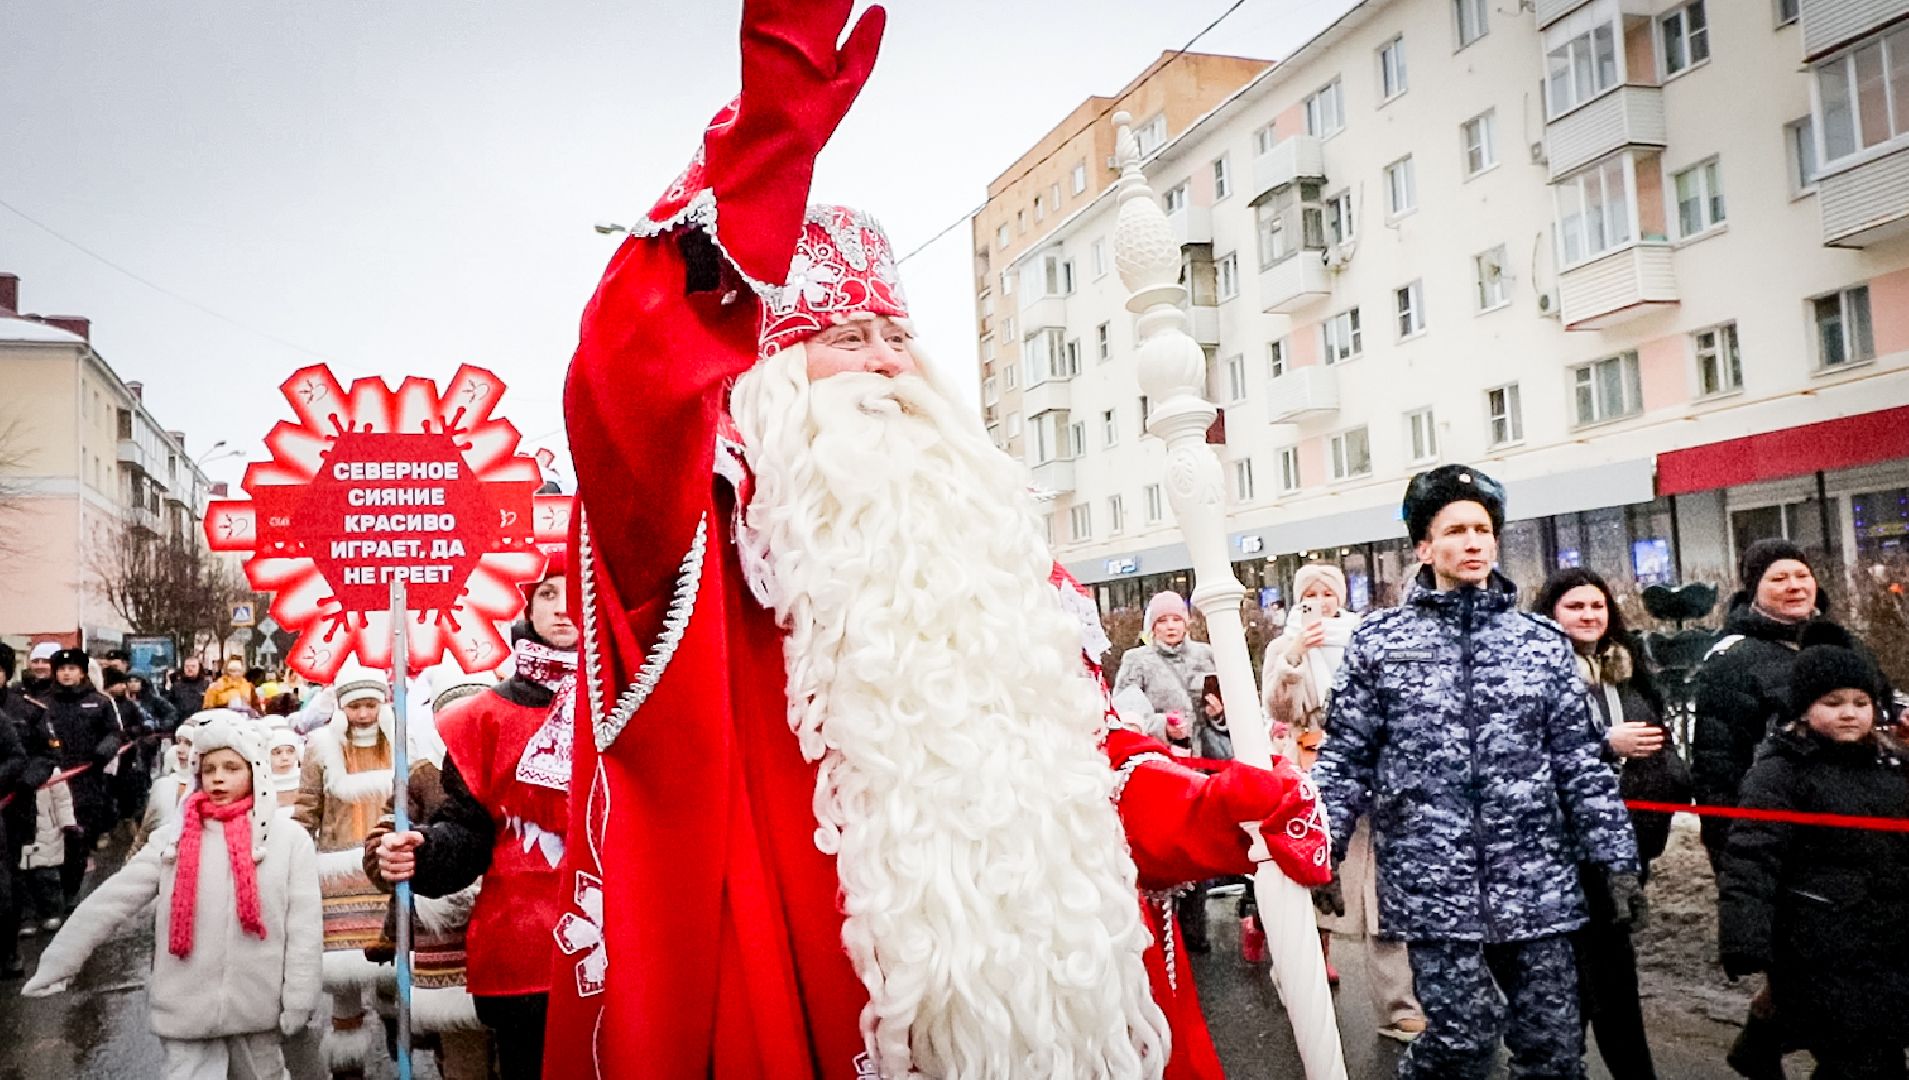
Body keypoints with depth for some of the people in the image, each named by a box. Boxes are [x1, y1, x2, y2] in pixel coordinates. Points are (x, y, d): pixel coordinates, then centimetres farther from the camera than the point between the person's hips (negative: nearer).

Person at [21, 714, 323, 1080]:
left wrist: (298, 1002, -7)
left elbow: (303, 929, -5)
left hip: (256, 1009, 0)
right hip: (186, 1011, 1)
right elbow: (109, 903, 1)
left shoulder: (290, 838, -3)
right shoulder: (175, 838, 2)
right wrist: (54, 965, -2)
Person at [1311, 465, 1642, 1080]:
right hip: (1431, 884, -3)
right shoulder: (1377, 642, 0)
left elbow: (1580, 763, 8)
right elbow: (1346, 758, 1)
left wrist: (1617, 859, 5)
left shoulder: (1542, 642, 7)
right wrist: (1323, 851, -4)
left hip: (1534, 883, 3)